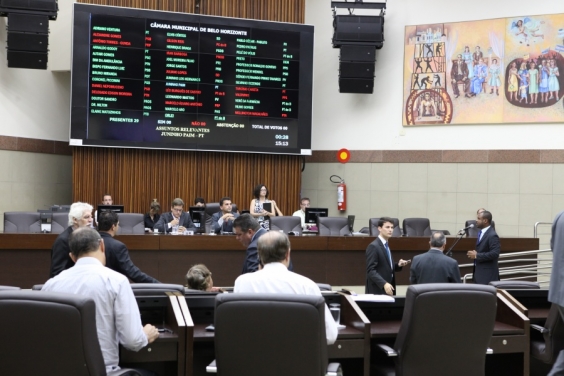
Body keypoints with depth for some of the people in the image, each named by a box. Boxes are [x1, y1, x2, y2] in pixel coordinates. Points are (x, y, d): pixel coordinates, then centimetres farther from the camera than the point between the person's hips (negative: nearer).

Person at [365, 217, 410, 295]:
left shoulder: (386, 245, 16)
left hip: (388, 289, 8)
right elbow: (371, 270, -19)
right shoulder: (373, 246, -12)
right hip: (377, 290, -8)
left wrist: (398, 265, 4)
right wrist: (384, 284, -29)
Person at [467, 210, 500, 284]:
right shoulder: (482, 232, 13)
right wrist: (475, 253, 4)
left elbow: (495, 253, -25)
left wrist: (476, 256, -20)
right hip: (479, 271, 9)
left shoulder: (492, 235, -17)